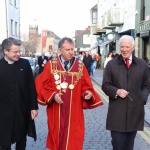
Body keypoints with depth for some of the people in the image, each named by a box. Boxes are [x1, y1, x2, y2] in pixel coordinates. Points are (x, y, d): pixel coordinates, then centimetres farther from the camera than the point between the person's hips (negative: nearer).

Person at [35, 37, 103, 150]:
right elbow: (42, 86, -2)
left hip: (74, 113, 1)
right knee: (57, 141, 12)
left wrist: (88, 93, -18)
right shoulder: (51, 65, -1)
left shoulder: (81, 66, 2)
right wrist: (53, 95, -17)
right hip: (56, 112, 0)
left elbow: (86, 87, 3)